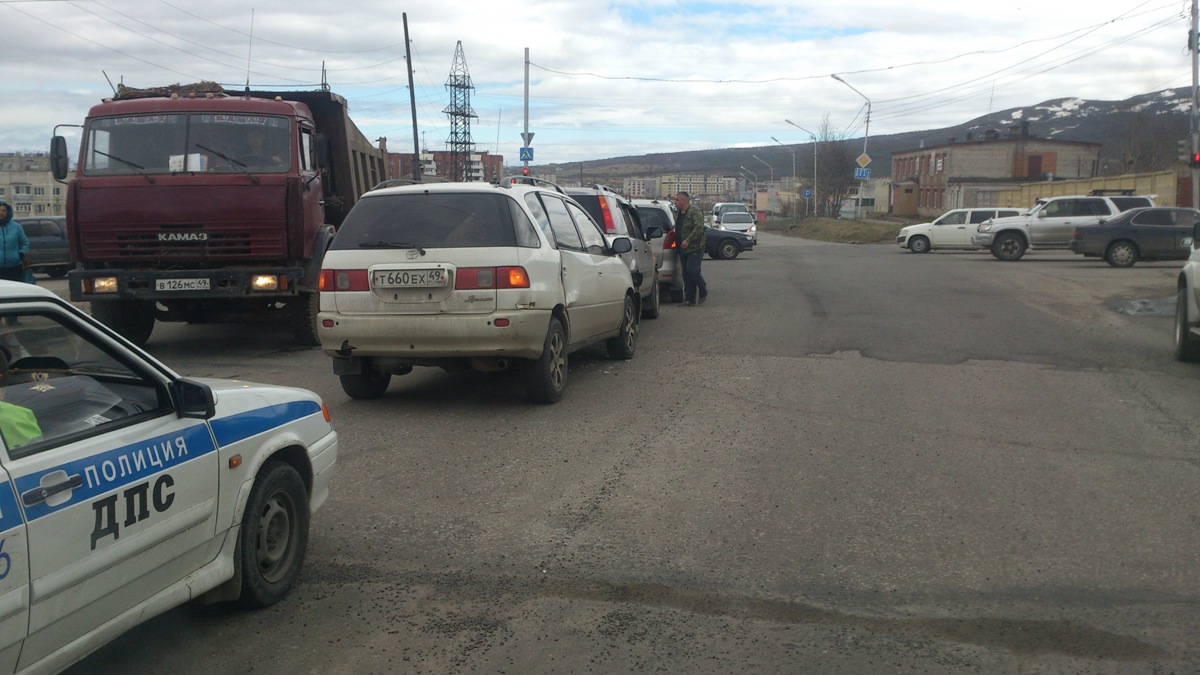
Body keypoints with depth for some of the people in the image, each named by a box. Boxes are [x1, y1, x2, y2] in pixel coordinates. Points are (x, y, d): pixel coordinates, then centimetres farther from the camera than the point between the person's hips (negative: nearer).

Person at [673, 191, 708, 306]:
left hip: (695, 248, -9)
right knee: (686, 274, 6)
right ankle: (689, 300, 9)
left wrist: (688, 240, -26)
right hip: (683, 249, 9)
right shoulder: (680, 214, 18)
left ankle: (703, 292, 7)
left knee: (692, 270, -16)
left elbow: (699, 228, -22)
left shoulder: (695, 211, -11)